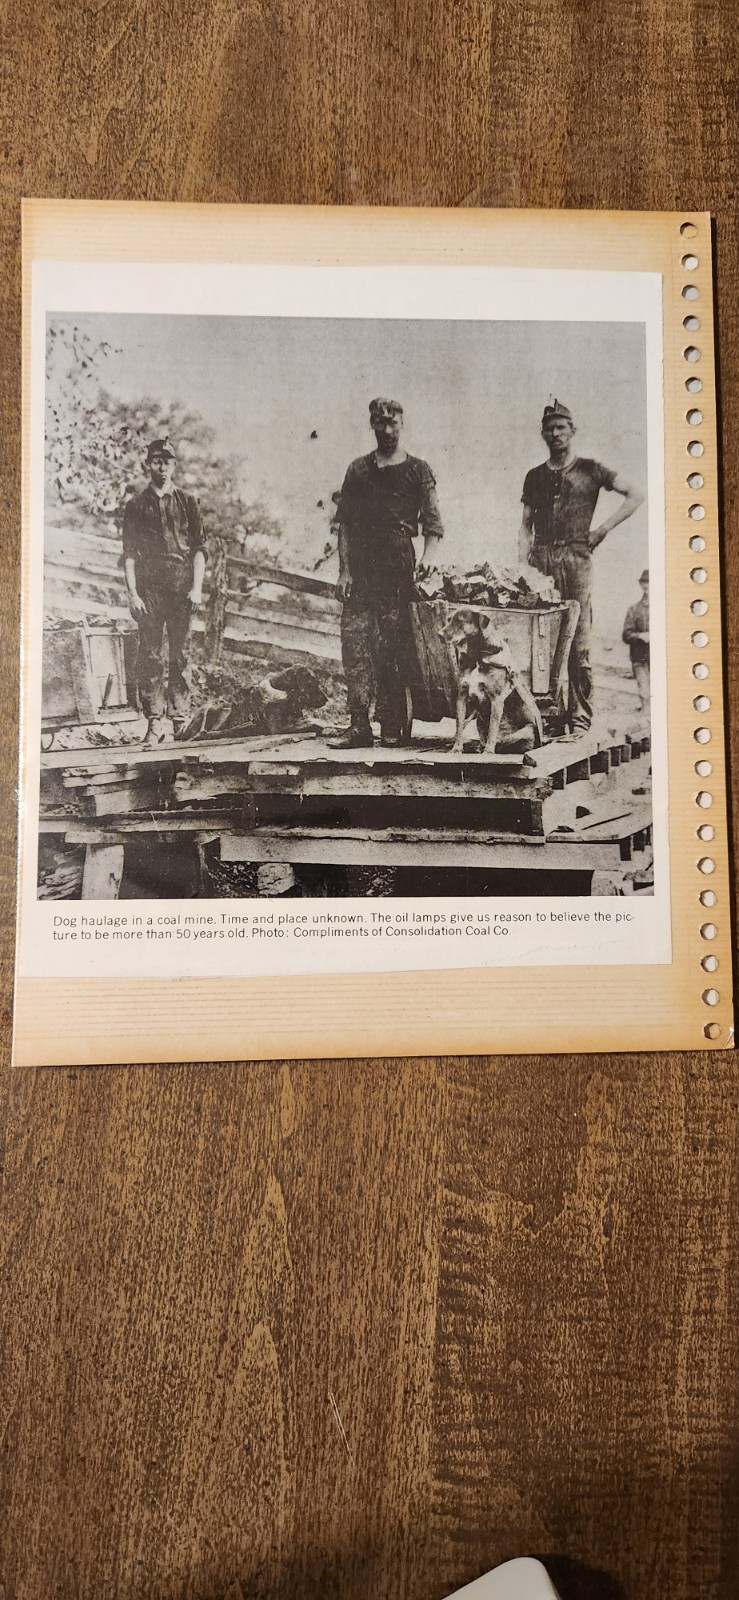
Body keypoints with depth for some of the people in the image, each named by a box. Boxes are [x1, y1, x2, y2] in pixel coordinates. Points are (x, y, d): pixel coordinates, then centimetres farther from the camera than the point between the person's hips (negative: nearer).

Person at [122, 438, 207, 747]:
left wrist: (197, 588, -3)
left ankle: (178, 719, 6)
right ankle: (155, 720, 3)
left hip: (182, 588, 0)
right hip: (149, 588, 0)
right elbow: (129, 553, 6)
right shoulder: (136, 506, 10)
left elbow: (199, 548, 8)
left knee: (180, 655, 1)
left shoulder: (187, 502, 11)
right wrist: (132, 593, -4)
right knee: (150, 655, -2)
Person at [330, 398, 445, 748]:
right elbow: (344, 524, 12)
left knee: (395, 647, -4)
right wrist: (344, 570, 2)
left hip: (399, 568, -2)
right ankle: (358, 725, -4)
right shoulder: (358, 470, 16)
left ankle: (394, 726, 2)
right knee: (355, 642, -6)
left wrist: (428, 557, -13)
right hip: (361, 569, 2)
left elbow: (433, 524, 6)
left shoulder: (418, 470, 10)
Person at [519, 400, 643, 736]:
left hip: (575, 557, -3)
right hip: (541, 559, 3)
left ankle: (580, 717, -3)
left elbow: (635, 496, 8)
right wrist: (523, 565, 3)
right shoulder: (534, 476, 20)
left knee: (578, 643, -7)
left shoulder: (590, 469, 11)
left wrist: (603, 529, 1)